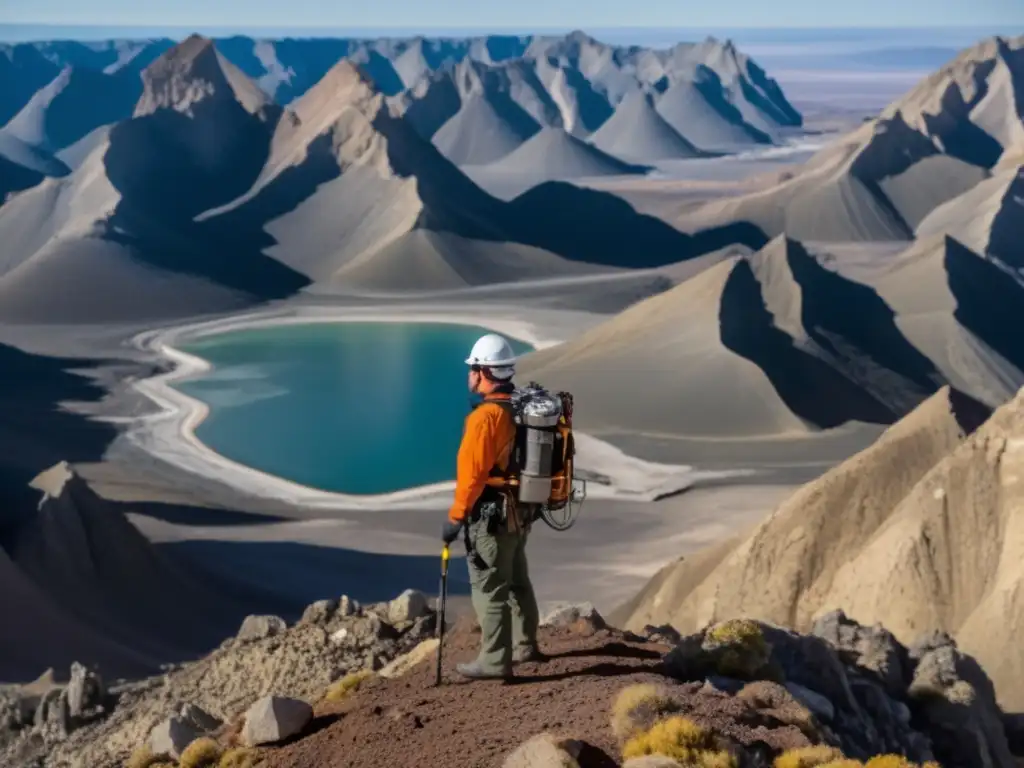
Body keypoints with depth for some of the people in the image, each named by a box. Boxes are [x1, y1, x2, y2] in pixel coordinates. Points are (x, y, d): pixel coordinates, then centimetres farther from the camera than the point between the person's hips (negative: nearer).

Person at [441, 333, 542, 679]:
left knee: (490, 589, 0)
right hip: (520, 512, 9)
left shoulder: (486, 416, -21)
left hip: (491, 515, -9)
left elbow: (473, 473, -22)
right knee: (517, 581, 22)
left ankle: (495, 661, 6)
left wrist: (455, 517, -15)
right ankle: (525, 646, 35)